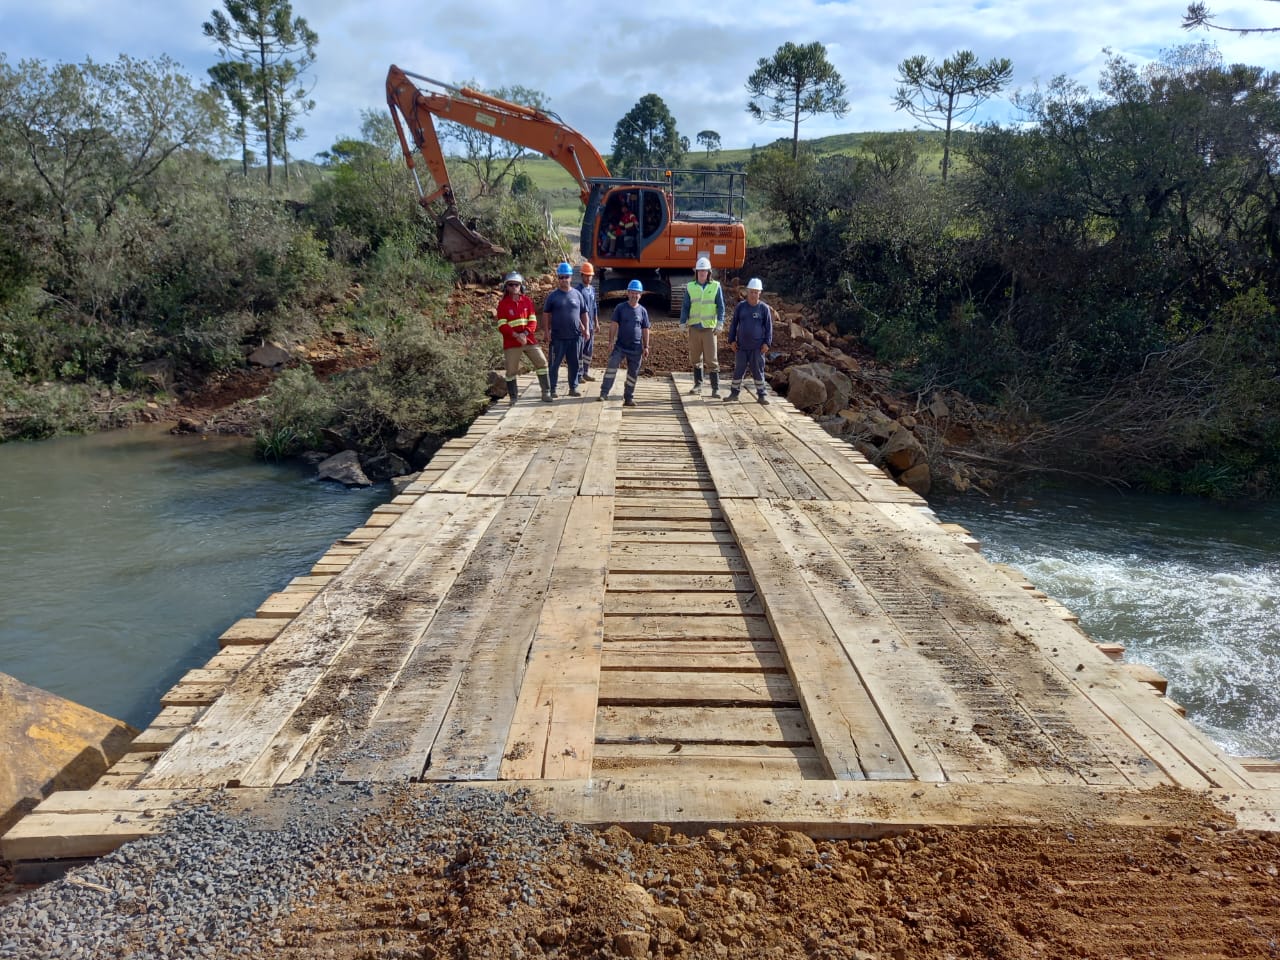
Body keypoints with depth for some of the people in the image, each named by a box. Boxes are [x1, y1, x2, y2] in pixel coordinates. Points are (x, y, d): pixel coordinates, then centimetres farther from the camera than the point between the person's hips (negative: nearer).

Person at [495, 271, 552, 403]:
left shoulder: (527, 301, 6)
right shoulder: (503, 304, -3)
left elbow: (533, 321, 2)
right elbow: (502, 326, -9)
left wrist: (525, 333, -16)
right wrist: (516, 335, -21)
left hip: (529, 340, 3)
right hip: (511, 343, -3)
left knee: (542, 362, -1)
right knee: (511, 370, 2)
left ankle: (546, 392, 9)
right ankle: (513, 397, 16)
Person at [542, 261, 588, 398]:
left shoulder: (577, 294, 6)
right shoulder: (552, 295, 0)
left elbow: (583, 313, 12)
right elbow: (546, 313, 3)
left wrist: (585, 329, 6)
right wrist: (548, 329, -5)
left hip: (574, 336, 3)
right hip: (558, 337, -2)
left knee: (574, 363, 9)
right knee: (555, 363, 1)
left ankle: (573, 388, 20)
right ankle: (552, 389, 8)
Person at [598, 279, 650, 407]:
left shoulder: (642, 311, 6)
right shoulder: (620, 308, 0)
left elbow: (645, 330, 9)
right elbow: (613, 325, -2)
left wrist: (646, 347, 5)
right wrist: (611, 341, -10)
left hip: (636, 348, 2)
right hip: (620, 346, -2)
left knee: (633, 374, 7)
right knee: (612, 367, -16)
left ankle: (628, 398, 17)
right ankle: (604, 393, -14)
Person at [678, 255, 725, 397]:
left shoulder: (715, 286, 2)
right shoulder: (690, 287, 6)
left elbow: (721, 306, 3)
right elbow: (685, 307, 9)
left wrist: (720, 323, -6)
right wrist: (682, 323, 2)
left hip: (709, 328, -2)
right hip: (694, 327, 2)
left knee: (711, 359, -5)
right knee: (695, 358, 8)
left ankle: (715, 388, -2)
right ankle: (698, 385, 19)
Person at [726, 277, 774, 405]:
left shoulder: (764, 308, -1)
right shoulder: (740, 306, 3)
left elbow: (769, 327, 1)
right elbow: (733, 324, 8)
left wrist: (767, 343, -5)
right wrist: (732, 340, 3)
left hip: (757, 347, -2)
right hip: (742, 346, 2)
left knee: (758, 371, 3)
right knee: (738, 370, 7)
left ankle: (761, 395, 10)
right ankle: (734, 393, 18)